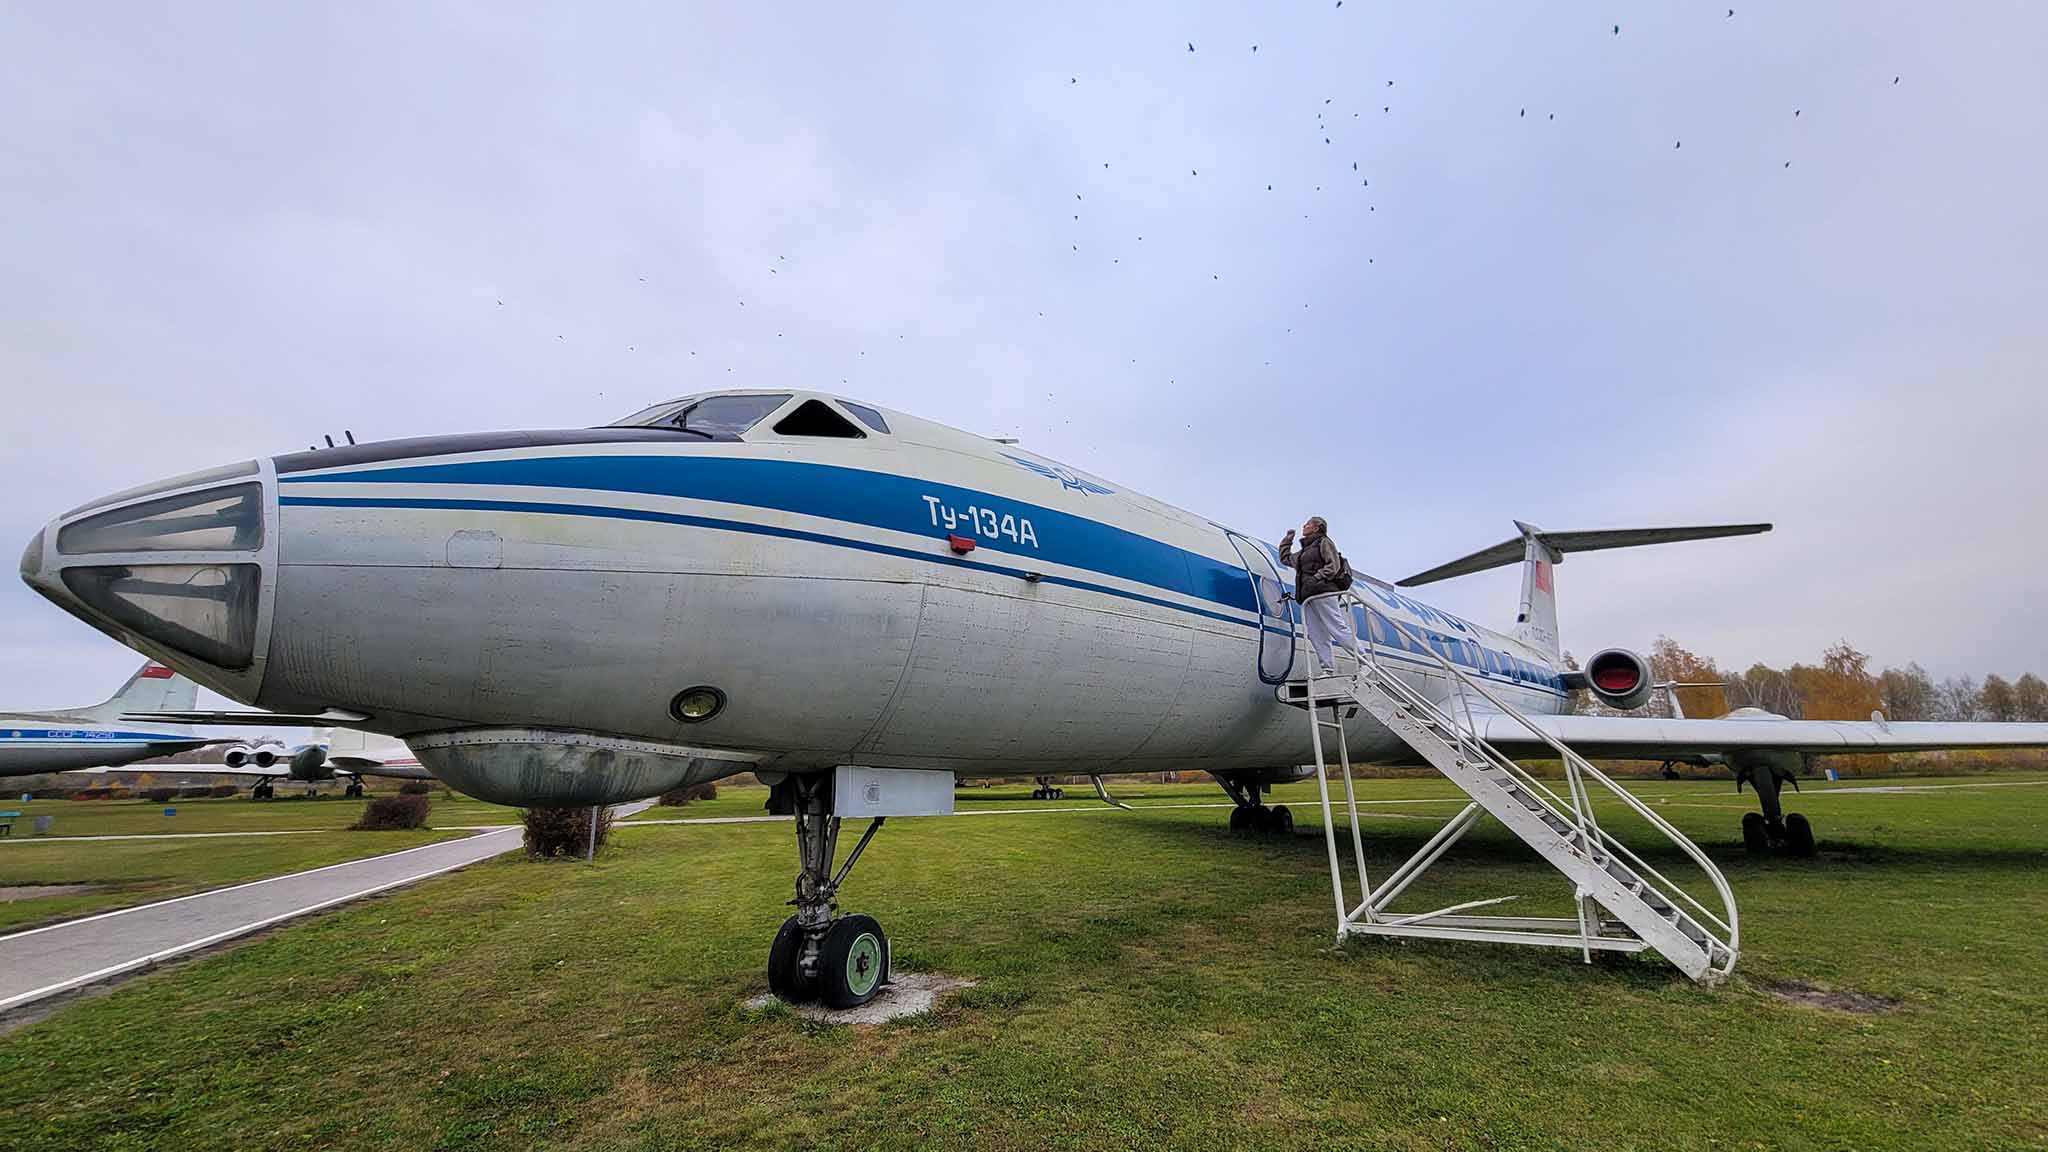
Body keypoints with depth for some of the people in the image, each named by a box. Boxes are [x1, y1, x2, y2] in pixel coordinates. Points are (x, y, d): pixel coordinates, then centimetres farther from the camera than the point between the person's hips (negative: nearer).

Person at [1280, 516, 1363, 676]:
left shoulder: (1324, 542, 9)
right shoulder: (1303, 552, 30)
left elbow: (1334, 565, -5)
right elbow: (1285, 558, 45)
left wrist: (1317, 578, -17)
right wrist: (1287, 539, 42)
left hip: (1324, 593, -8)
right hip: (1308, 598, 8)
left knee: (1339, 630, -16)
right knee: (1317, 637, -3)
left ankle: (1364, 662, -15)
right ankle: (1328, 670, -7)